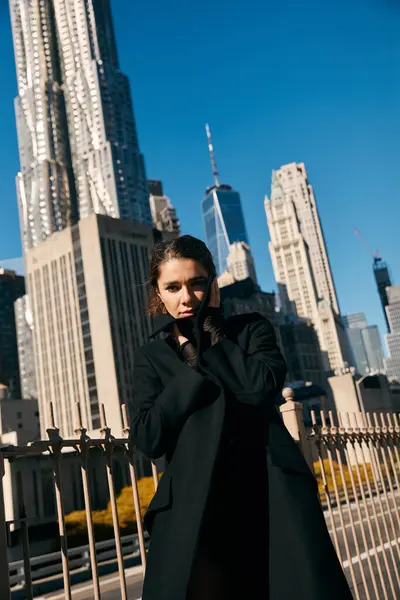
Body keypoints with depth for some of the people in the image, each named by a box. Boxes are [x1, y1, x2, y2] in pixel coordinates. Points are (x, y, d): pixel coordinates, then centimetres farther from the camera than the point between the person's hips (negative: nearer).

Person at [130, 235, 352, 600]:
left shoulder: (252, 328, 9)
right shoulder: (152, 357, 11)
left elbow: (261, 388, -12)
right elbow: (149, 437, -5)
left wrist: (208, 332, -4)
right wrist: (192, 358, -7)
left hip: (272, 499, 0)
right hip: (194, 514, 1)